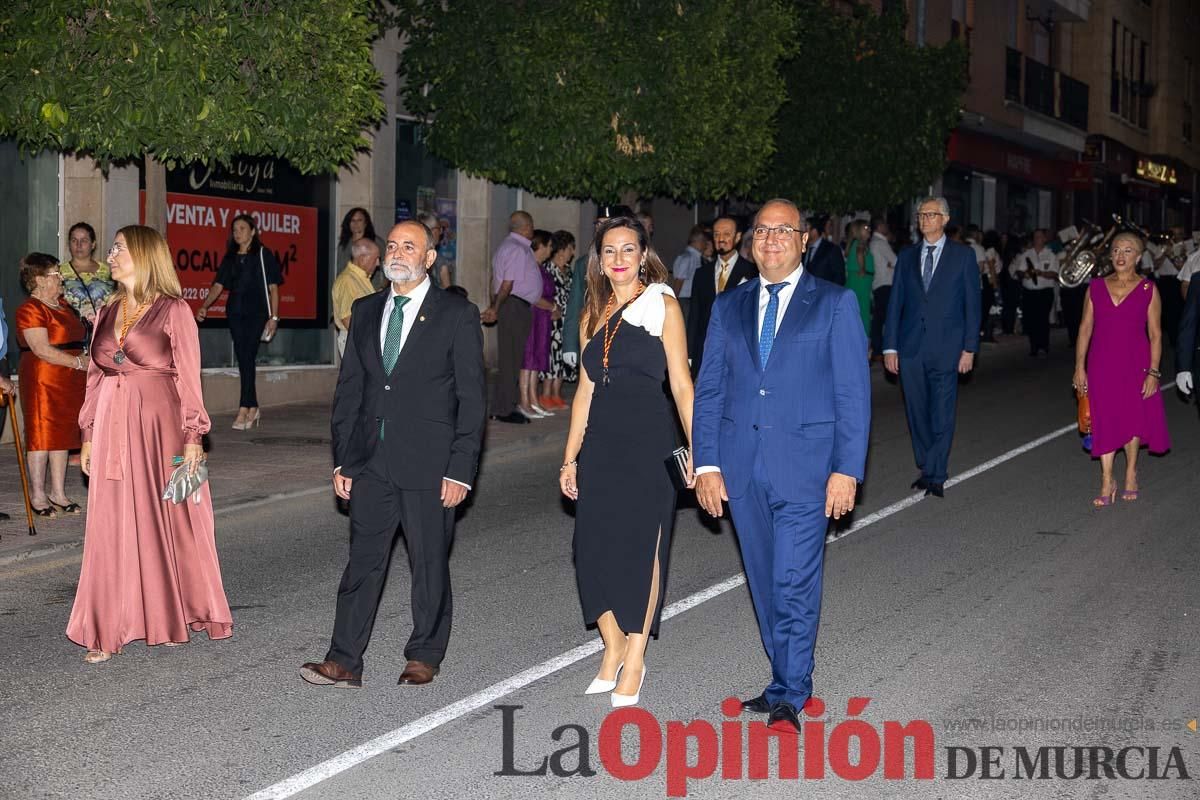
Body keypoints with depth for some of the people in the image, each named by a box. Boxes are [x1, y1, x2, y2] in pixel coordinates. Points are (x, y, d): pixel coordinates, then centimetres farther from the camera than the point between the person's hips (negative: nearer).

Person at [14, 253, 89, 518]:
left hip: (68, 381, 8)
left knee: (62, 435, 10)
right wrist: (78, 362, -18)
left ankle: (58, 493, 17)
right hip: (42, 379, -8)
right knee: (41, 435, -3)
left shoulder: (62, 304, 15)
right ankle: (37, 496, 5)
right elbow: (42, 350, -20)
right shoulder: (30, 310, -13)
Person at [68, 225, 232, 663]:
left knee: (167, 519, 4)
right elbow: (96, 377, 14)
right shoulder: (108, 312, 12)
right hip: (113, 427, 5)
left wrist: (192, 436, -11)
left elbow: (189, 377, -6)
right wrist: (88, 436, 11)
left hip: (161, 423, -5)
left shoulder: (173, 310, -4)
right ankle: (108, 630, 10)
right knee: (112, 527, 4)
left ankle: (172, 616, 19)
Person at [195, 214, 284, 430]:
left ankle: (244, 409, -12)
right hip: (235, 313, 5)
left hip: (256, 313, -5)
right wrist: (204, 306, -7)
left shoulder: (263, 254, 1)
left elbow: (273, 287, 0)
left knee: (248, 358, -12)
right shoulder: (230, 258, 15)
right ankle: (253, 408, 13)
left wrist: (274, 317, -7)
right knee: (242, 360, 5)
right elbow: (218, 285, 8)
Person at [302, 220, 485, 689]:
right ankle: (344, 662, 9)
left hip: (428, 464, -4)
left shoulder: (457, 315, -4)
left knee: (429, 564, 7)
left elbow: (471, 398, -6)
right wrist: (343, 459, 7)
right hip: (371, 461, 4)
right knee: (362, 561, 5)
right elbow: (349, 389, 13)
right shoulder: (366, 311, 11)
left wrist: (461, 469, -11)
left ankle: (423, 657, 22)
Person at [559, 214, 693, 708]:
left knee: (641, 546, -1)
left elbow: (681, 384, -3)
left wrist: (696, 451, -9)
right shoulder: (594, 315, 14)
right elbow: (585, 390, 16)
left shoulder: (662, 306, 0)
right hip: (601, 441, 5)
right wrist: (570, 457, 13)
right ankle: (612, 650, 18)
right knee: (595, 545, 3)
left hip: (647, 438, -5)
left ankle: (634, 658, 11)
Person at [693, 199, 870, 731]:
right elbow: (708, 391, 10)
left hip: (805, 464, -4)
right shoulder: (728, 307, 12)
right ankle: (788, 681, 25)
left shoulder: (835, 304, 1)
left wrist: (847, 469, -10)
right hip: (742, 468, 4)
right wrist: (707, 464, 1)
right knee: (765, 584, 12)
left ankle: (789, 696, 6)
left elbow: (853, 392, -3)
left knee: (794, 584, -7)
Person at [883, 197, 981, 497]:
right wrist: (890, 347, 2)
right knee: (917, 414, 8)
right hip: (911, 348, 3)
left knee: (941, 415, -3)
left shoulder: (963, 255, 4)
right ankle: (927, 469, 21)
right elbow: (895, 303, 9)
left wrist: (969, 348, -5)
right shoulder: (907, 257, 11)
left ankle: (935, 476, 3)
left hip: (946, 348, -3)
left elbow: (972, 303, 1)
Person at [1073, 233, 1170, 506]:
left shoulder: (1148, 289, -2)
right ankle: (1107, 482, 9)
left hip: (1135, 364, -1)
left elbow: (1155, 334, -3)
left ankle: (1130, 473, 29)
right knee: (1105, 421, 2)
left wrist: (1153, 372, -9)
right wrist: (1079, 367, 0)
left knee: (1133, 419, 9)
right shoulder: (1096, 287, 4)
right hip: (1102, 365, 1)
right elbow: (1085, 328, 5)